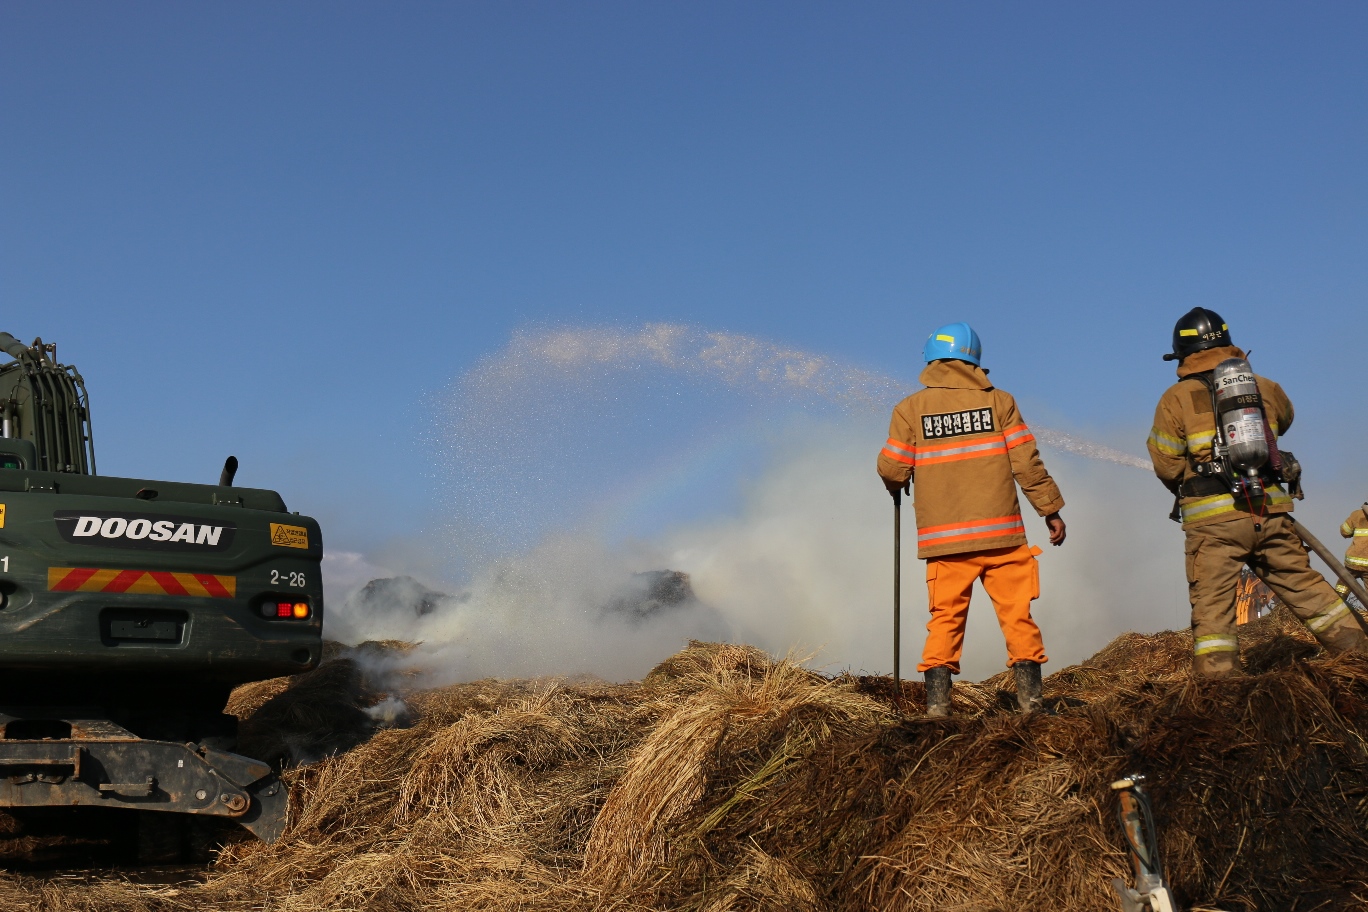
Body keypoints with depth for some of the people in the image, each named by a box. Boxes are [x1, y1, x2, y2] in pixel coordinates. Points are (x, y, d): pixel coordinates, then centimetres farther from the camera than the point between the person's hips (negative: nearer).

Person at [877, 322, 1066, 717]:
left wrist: (896, 486, 24)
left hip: (943, 539, 1)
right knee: (1017, 616, 6)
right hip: (1000, 532, 0)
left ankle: (937, 703, 1)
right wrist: (1051, 510, 9)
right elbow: (1027, 463, 0)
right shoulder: (998, 401, 2)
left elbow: (891, 470, 1)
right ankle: (1031, 699, 3)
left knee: (945, 619, 7)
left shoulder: (910, 409, 1)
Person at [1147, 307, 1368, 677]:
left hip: (1213, 520, -3)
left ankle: (1218, 678, -10)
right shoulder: (1264, 387, 9)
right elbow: (1284, 421, 30)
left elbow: (1166, 464, -3)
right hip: (1270, 512, 4)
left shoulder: (1176, 399, -3)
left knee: (1212, 605, -3)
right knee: (1304, 585, 16)